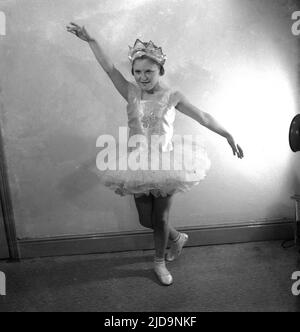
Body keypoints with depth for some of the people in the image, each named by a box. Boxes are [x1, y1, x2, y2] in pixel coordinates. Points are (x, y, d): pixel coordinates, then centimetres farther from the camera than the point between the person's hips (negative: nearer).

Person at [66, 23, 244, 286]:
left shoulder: (173, 96, -5)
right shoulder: (131, 93, 0)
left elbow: (203, 117, -2)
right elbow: (109, 68, -2)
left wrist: (229, 137, 0)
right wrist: (90, 40, -7)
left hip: (165, 164, -2)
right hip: (139, 166, 3)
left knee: (161, 219, 8)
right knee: (146, 220, 11)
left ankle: (160, 262, 36)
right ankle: (178, 237, 43)